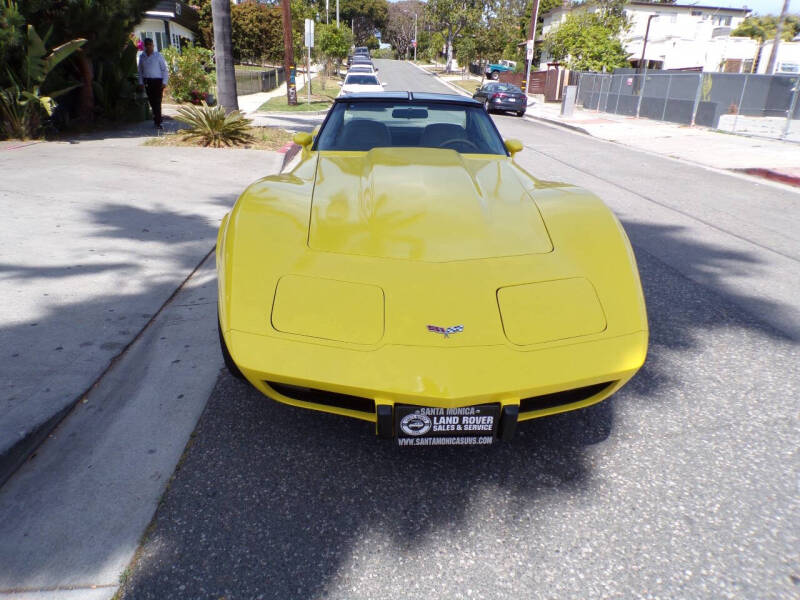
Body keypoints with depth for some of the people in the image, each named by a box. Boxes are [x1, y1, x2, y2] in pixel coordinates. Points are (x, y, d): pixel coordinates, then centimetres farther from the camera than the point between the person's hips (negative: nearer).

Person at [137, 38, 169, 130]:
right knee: (151, 101, 6)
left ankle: (158, 123, -9)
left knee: (157, 102, -9)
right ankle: (156, 118, 18)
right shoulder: (142, 56, 11)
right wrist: (141, 82, 11)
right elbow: (140, 70, 17)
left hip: (157, 81, -4)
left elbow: (165, 70, 0)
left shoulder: (158, 55, 0)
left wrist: (164, 82, -8)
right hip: (147, 82, 4)